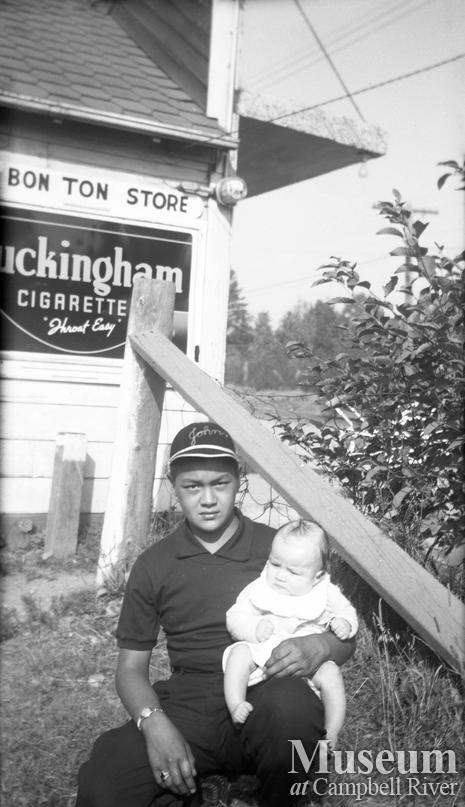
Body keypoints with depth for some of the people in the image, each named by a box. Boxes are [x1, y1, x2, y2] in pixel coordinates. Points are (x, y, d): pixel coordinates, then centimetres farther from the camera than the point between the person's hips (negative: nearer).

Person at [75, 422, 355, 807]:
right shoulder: (154, 565, 8)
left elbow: (344, 639, 8)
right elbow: (132, 665, 9)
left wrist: (317, 648, -17)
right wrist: (154, 723, -13)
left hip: (267, 698, 1)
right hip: (187, 706, 0)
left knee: (291, 704, -37)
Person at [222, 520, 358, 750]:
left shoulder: (326, 594, 1)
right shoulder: (258, 590, 0)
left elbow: (346, 611, 17)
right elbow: (234, 617, 1)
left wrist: (344, 623, -7)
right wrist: (254, 628, -20)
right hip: (263, 653, 0)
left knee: (330, 674, -24)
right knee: (239, 653, -26)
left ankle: (331, 734, -10)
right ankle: (235, 705, -24)